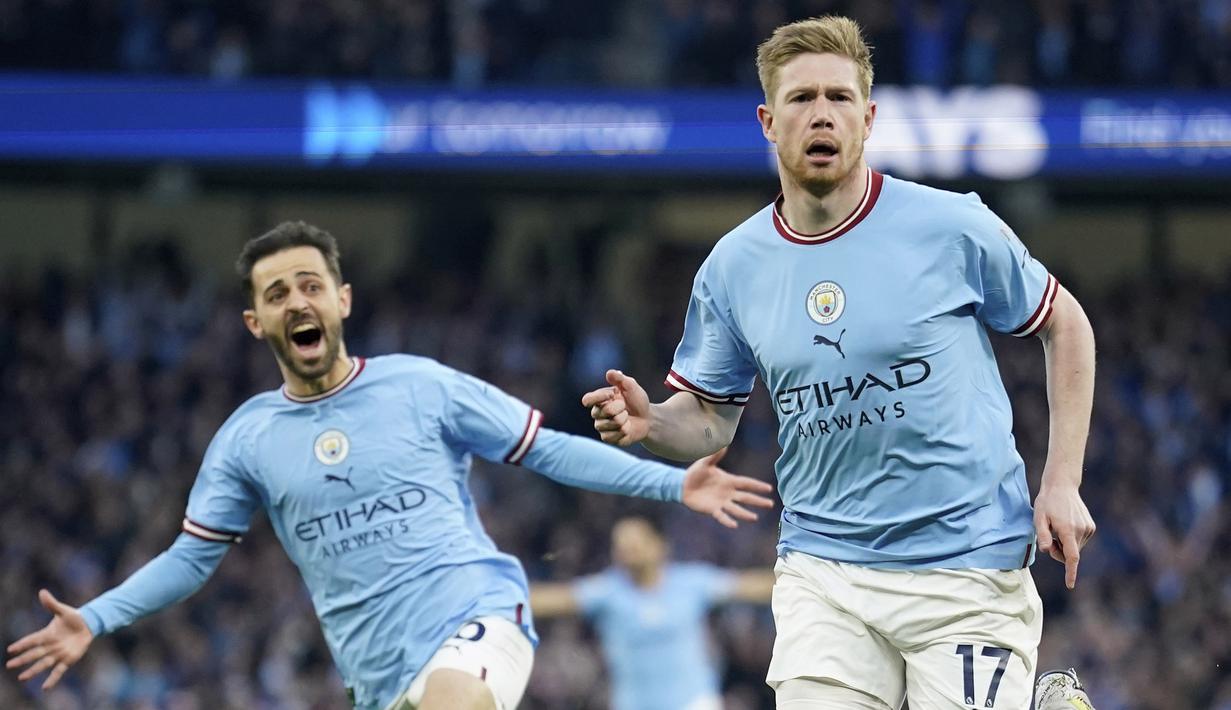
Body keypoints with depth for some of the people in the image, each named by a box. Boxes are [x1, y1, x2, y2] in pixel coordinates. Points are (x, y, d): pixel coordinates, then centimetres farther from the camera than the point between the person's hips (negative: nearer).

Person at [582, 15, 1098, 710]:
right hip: (823, 571, 3)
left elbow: (1066, 325, 7)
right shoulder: (733, 266, 4)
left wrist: (1063, 484, 0)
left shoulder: (953, 227, -5)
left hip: (967, 567, -3)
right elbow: (711, 417, 14)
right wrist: (650, 422, -9)